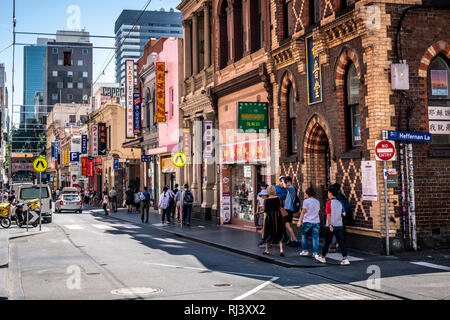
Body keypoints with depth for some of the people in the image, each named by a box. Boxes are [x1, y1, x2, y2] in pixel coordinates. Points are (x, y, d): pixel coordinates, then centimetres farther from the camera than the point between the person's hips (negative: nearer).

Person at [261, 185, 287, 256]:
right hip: (278, 216, 1)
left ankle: (267, 250, 21)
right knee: (280, 233, 9)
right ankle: (281, 249, -6)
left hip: (269, 217, -1)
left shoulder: (266, 200, -9)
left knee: (268, 233, 12)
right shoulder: (278, 198, -7)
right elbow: (281, 206, 6)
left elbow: (265, 210, -5)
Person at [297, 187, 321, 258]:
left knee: (304, 236, 12)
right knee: (315, 237, 3)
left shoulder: (306, 201, -6)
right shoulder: (317, 201, 11)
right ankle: (315, 252, -1)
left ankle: (305, 250, 10)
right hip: (316, 221, 4)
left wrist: (300, 221, -7)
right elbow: (318, 211, 16)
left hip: (307, 221, -4)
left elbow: (303, 212, -8)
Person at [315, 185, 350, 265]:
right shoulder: (339, 203, 9)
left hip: (331, 226, -5)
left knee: (327, 242, 9)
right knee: (341, 242, 0)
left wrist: (330, 225, -21)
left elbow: (329, 215, -16)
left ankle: (322, 257, 25)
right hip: (340, 225, 5)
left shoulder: (329, 203, -10)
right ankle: (345, 259, -9)